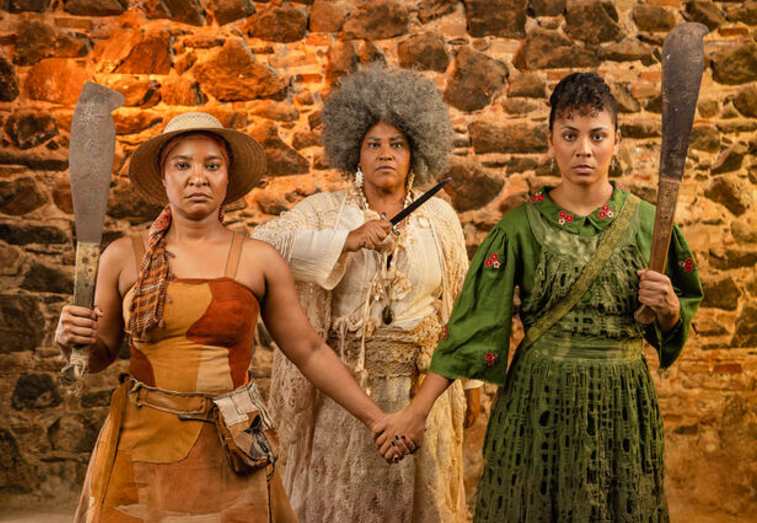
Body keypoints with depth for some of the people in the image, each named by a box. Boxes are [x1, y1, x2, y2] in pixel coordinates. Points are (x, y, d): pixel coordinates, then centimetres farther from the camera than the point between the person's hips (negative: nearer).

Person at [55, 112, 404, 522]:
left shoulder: (259, 260, -2)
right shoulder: (124, 256, -1)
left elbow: (308, 351, 3)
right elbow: (100, 355, 9)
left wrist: (376, 418, 2)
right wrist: (70, 338, -14)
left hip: (228, 453, 0)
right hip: (142, 443, 1)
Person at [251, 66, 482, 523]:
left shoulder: (440, 216, 2)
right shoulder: (326, 210, -3)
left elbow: (461, 301, 6)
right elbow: (265, 242, -19)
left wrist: (472, 382, 8)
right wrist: (347, 240, -26)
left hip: (421, 383, 1)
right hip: (344, 385, -1)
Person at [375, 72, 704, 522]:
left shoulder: (648, 223, -1)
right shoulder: (522, 227, -5)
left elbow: (672, 329, 10)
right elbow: (474, 323, -7)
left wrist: (669, 306, -14)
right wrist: (418, 409, -11)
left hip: (621, 404, 1)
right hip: (538, 401, -1)